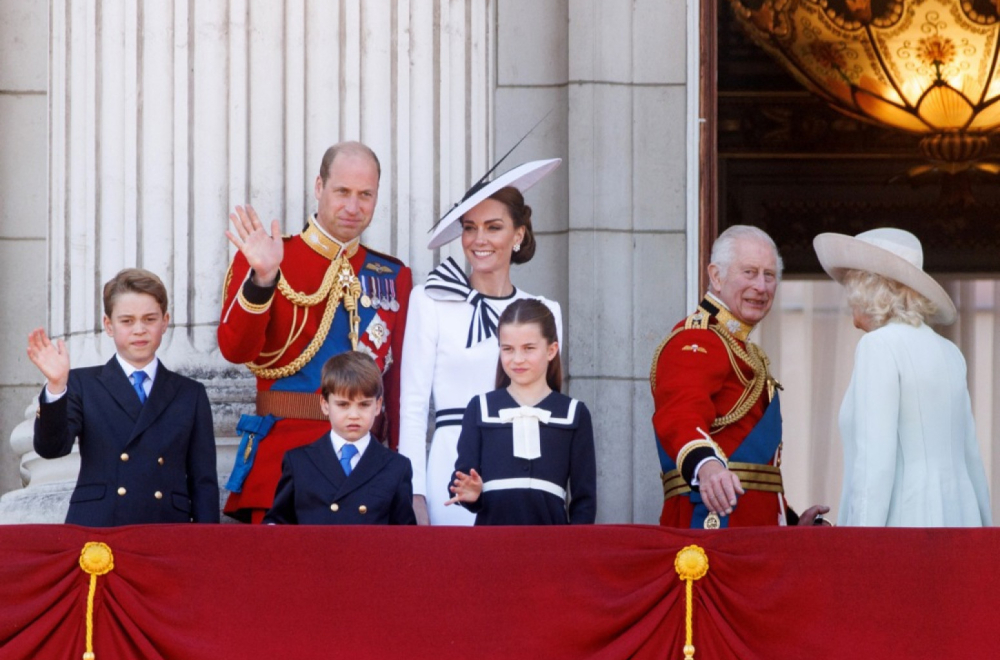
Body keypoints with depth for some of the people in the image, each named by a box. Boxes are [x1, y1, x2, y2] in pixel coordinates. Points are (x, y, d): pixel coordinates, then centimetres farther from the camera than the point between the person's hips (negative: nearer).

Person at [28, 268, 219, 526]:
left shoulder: (190, 395, 15)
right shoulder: (82, 385, 12)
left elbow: (204, 483, 11)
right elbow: (51, 447, -4)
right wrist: (56, 386, -18)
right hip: (94, 533, -1)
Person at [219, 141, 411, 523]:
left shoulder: (394, 277, 12)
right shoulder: (264, 261, 2)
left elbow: (399, 381, 12)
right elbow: (235, 349, -12)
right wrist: (262, 279, -26)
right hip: (284, 454, -3)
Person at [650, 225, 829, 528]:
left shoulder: (746, 355, 23)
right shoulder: (695, 343, -9)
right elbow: (680, 415, -30)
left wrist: (791, 521, 22)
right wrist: (707, 466, -50)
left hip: (755, 529, 10)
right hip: (712, 522, -9)